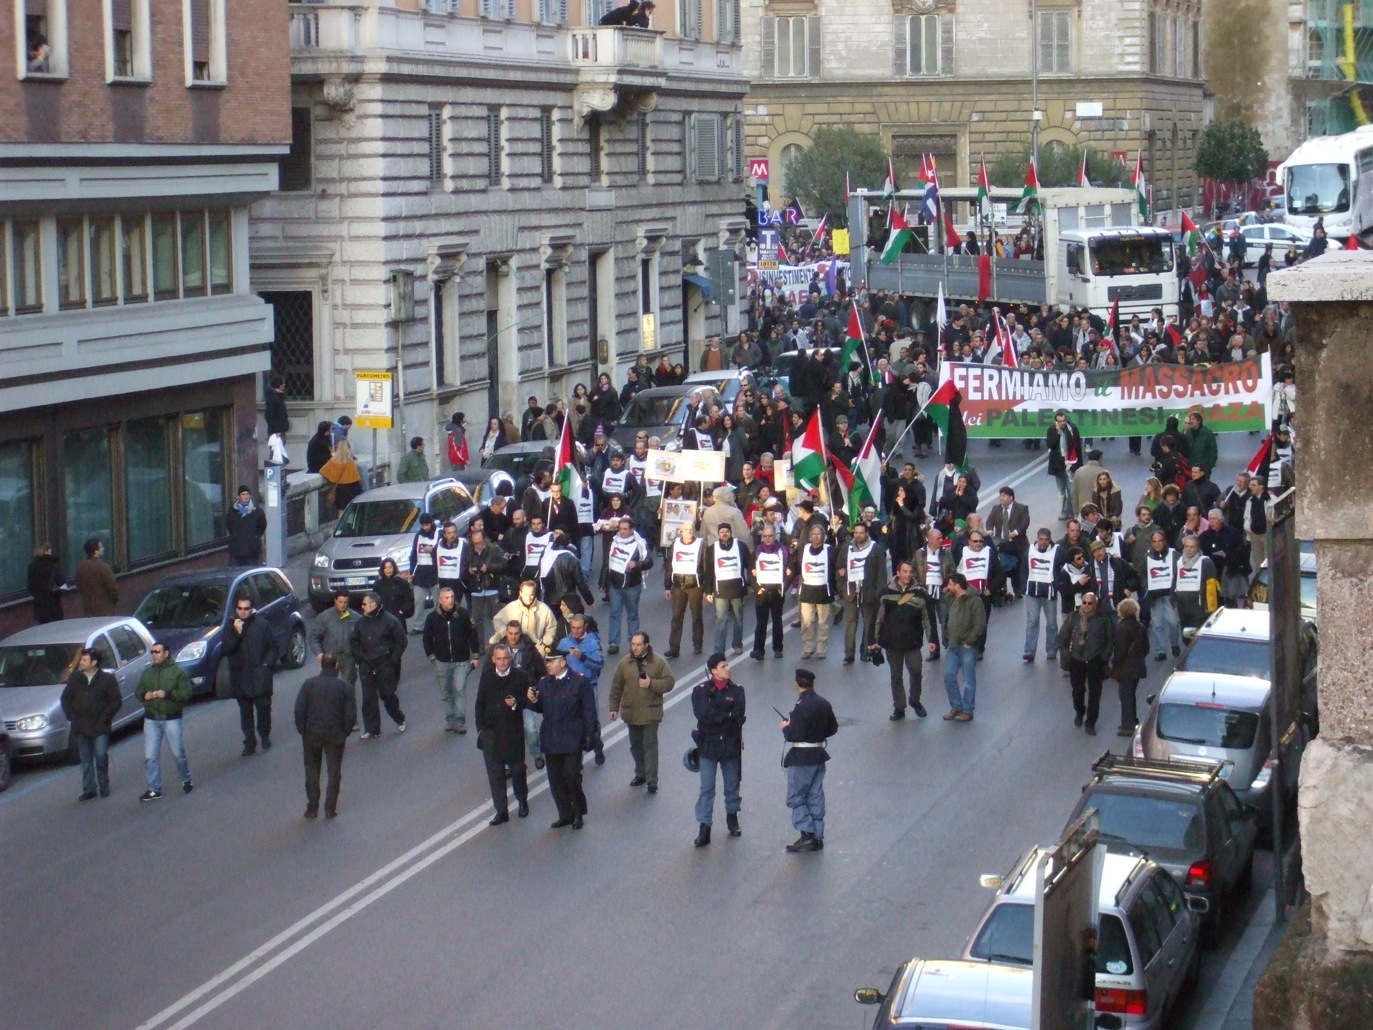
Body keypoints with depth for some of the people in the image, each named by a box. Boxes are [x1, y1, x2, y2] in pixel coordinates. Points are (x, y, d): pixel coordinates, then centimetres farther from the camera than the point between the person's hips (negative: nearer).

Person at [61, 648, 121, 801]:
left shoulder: (107, 679, -5)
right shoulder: (75, 678, 6)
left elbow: (116, 701, -5)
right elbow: (65, 698, 14)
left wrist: (104, 718, -10)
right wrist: (71, 716, 3)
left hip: (100, 727, -4)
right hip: (81, 727, 4)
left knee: (101, 756, -5)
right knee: (85, 759, 8)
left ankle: (104, 786, 11)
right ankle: (88, 789, 14)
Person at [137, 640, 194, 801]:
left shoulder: (177, 671, -5)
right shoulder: (147, 672, 9)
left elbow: (186, 693, -11)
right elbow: (139, 692, 16)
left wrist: (168, 694, -23)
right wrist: (144, 695, -7)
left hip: (171, 719, -4)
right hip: (151, 719, 4)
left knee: (178, 753, 5)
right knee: (150, 756, -1)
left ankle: (186, 780, 27)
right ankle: (154, 789, 5)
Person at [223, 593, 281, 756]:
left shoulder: (262, 625, 2)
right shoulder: (231, 628, 6)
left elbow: (274, 647, 5)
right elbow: (227, 649, -8)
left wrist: (267, 663, -7)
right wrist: (236, 633, -19)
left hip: (260, 677, -1)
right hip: (240, 678, 1)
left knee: (264, 708, 2)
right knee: (245, 712, 5)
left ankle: (265, 736, 22)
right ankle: (249, 743, 10)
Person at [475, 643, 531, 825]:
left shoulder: (520, 676, -6)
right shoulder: (487, 676, 2)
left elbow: (527, 699, -3)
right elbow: (480, 702, 7)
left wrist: (516, 703, -24)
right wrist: (480, 726, 3)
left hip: (513, 731, -2)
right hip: (490, 732, 2)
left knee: (517, 768, 11)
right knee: (495, 773, 3)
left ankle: (522, 801, 34)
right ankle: (501, 811, 10)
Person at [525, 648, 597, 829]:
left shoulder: (580, 681, -7)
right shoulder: (544, 683, 8)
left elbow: (589, 710, -7)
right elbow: (540, 709, 14)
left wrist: (589, 736, -10)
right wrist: (533, 701, -8)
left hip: (572, 740, -5)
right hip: (550, 740, 5)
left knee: (572, 777, -5)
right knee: (555, 780, 8)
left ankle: (578, 814, 13)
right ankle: (565, 815, 20)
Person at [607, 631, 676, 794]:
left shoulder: (658, 662, -8)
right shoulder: (624, 663, 0)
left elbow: (670, 682, -9)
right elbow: (616, 686, 5)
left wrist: (651, 683, -22)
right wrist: (614, 707, 4)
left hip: (650, 712, -4)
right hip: (630, 712, 4)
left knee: (650, 745, -2)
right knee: (636, 745, 15)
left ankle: (652, 781, 1)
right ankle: (640, 774, 31)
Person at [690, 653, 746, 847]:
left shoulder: (736, 690, 1)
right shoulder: (701, 690, -5)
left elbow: (739, 716, -13)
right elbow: (703, 715, -19)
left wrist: (716, 716, -20)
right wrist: (728, 715, -15)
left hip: (731, 744, 2)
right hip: (708, 745, -2)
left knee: (732, 785, 14)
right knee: (706, 788, -2)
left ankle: (732, 817, 34)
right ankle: (704, 828, -1)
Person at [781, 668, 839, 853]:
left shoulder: (801, 707, -21)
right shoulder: (824, 704, 3)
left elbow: (794, 735, -24)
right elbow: (833, 728, 12)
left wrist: (785, 728, -4)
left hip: (802, 758, -8)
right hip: (819, 754, 8)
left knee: (796, 797, 1)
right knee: (815, 797, 13)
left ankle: (807, 835, -5)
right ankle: (817, 836, 17)